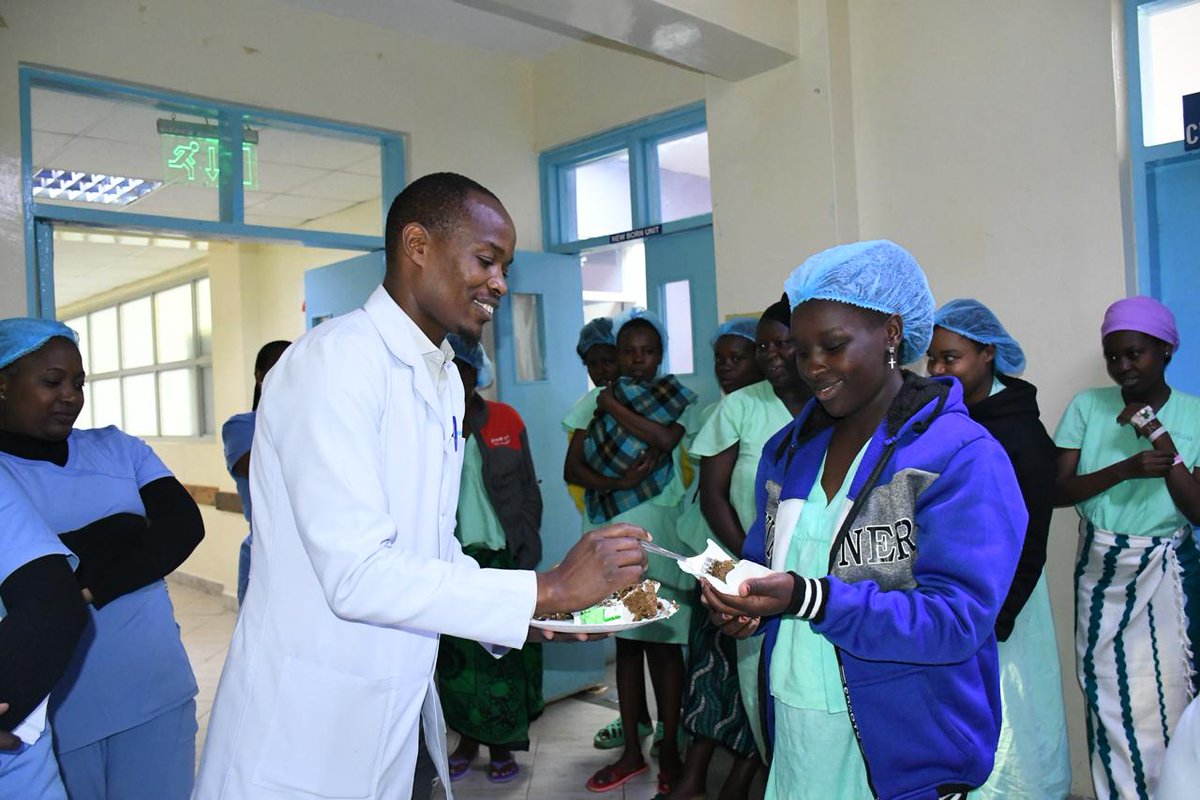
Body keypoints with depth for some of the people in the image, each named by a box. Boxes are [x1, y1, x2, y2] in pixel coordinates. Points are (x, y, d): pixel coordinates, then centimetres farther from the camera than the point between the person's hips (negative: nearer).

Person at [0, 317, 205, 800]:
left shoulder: (118, 449, 8)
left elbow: (184, 525, -4)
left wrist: (90, 585, -16)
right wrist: (127, 535, -12)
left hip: (155, 692, 3)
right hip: (47, 712, -3)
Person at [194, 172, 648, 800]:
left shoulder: (446, 381, 10)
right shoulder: (335, 358, -19)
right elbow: (355, 576, -26)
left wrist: (530, 613, -1)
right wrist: (548, 589, -22)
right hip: (305, 733, -8)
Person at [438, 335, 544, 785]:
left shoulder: (506, 420, 1)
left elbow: (529, 491, 4)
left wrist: (527, 553, -1)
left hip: (503, 558, 0)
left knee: (506, 653, 4)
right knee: (456, 655, 8)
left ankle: (502, 746, 21)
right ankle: (467, 740, 27)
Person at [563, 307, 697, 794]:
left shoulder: (676, 396, 2)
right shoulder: (597, 401, 8)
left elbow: (666, 439, -19)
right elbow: (572, 468, 0)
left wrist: (614, 405, -8)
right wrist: (614, 482, -18)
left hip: (656, 530, -3)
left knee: (661, 640, 2)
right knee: (625, 640, 11)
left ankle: (669, 751, 16)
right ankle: (632, 750, 23)